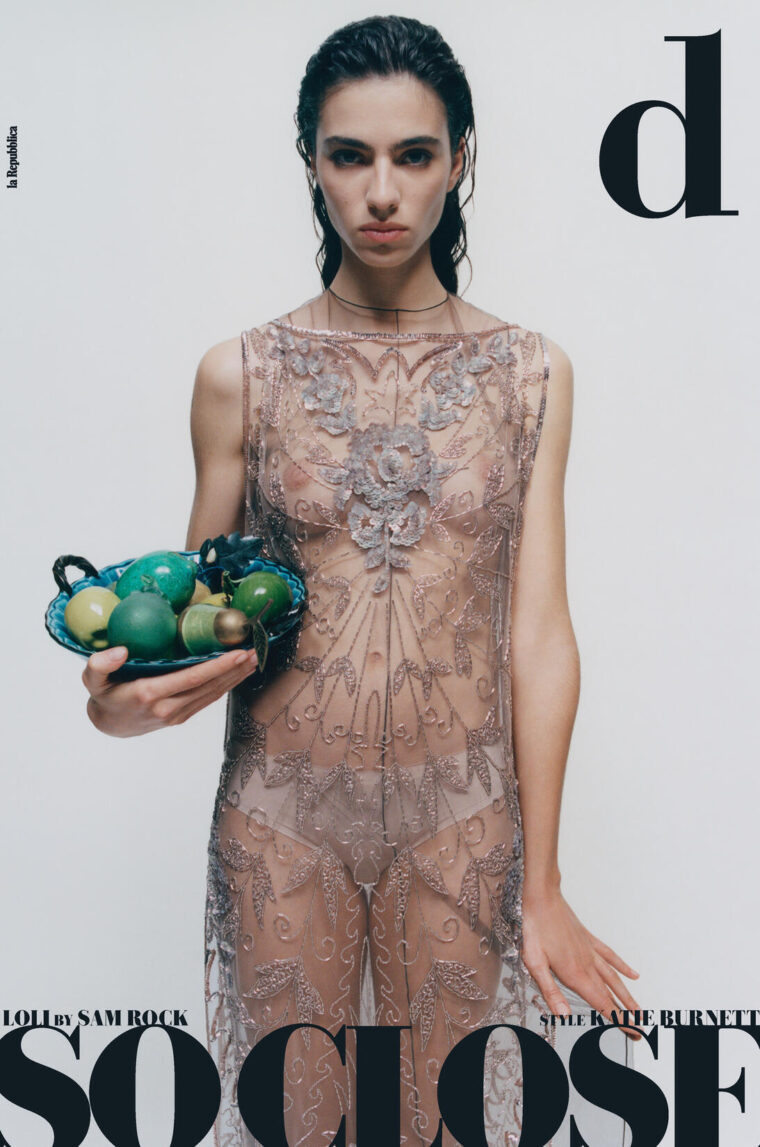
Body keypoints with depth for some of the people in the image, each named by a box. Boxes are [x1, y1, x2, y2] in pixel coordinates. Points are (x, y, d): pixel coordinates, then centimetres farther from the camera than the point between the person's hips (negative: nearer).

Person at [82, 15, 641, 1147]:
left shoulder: (529, 373, 0)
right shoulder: (240, 374, -1)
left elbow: (539, 632, -2)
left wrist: (541, 882, -2)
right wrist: (124, 702, -18)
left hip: (464, 816, 1)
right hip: (283, 811, 0)